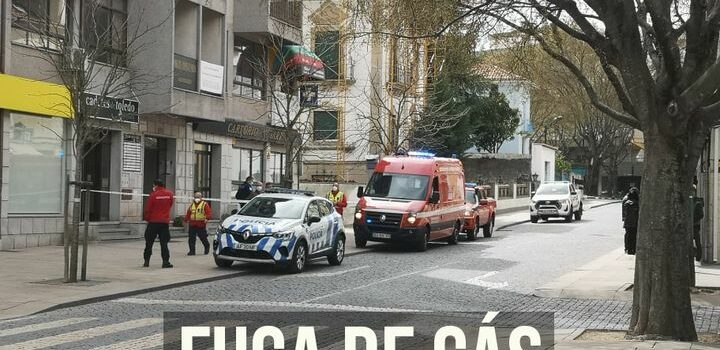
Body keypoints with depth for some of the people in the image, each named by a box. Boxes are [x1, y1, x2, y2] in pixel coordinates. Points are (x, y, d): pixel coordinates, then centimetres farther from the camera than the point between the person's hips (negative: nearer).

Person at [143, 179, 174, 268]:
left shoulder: (153, 195, -10)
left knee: (149, 242, 9)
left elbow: (148, 209, -5)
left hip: (153, 222, -2)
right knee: (164, 242, 4)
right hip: (165, 222, 2)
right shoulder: (170, 194, 0)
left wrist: (147, 218, 7)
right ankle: (165, 261, -4)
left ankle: (147, 261, 10)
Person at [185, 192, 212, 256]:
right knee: (191, 238, 0)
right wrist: (186, 220, 13)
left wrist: (207, 218, -26)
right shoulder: (192, 205, 17)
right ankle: (192, 251, 5)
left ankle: (207, 247, 29)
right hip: (192, 225, 5)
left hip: (201, 225, -5)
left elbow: (209, 212, -11)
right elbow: (188, 214, 23)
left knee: (203, 238, 4)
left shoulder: (205, 204, 0)